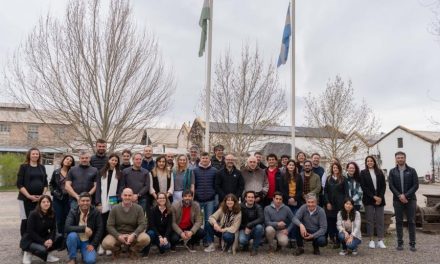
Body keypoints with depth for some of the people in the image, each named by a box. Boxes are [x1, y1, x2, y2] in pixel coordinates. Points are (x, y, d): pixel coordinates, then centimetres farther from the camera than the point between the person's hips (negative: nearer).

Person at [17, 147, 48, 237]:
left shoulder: (42, 167, 12)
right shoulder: (24, 167, 0)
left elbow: (45, 183, 12)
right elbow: (19, 184, -6)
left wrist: (43, 195, -3)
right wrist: (29, 196, -14)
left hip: (40, 199, 3)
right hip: (26, 198, -3)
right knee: (26, 220, 0)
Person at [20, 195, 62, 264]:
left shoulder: (52, 214, -5)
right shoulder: (33, 214, -20)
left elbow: (53, 229, -4)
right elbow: (30, 231, -21)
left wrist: (51, 239, -25)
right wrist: (43, 242, -27)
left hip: (43, 238, 5)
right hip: (29, 240, -5)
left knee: (59, 239, -20)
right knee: (42, 250, -33)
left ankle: (48, 254, 2)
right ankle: (29, 253, -2)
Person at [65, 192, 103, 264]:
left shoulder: (96, 213, -8)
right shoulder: (73, 212, -10)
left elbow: (100, 230, -6)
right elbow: (67, 228, -24)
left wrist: (93, 244, -13)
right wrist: (83, 228, -32)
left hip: (88, 242, 0)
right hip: (76, 240, 0)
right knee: (72, 235, -33)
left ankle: (84, 252, 13)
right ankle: (72, 258, -9)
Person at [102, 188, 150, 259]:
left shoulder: (138, 208, -6)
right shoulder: (115, 209, -5)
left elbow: (143, 224, -11)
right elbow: (110, 226, -7)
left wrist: (133, 235, -27)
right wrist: (119, 236, -23)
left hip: (133, 234, 0)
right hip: (117, 234, 0)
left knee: (145, 239, -29)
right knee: (106, 244, -29)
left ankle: (132, 250, 6)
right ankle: (117, 249, 10)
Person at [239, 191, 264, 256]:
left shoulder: (258, 207, -11)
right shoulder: (241, 207, -8)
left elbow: (261, 219, -27)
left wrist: (249, 225, -33)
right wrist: (245, 228, -14)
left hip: (255, 230, 0)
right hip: (244, 229, 0)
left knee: (259, 226, -33)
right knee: (242, 240, -31)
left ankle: (255, 248, -11)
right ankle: (245, 244, 11)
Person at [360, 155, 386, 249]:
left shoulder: (380, 172, 9)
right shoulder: (363, 173, 3)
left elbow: (383, 186, 6)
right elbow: (363, 187, -4)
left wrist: (380, 197, -6)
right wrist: (374, 197, -10)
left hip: (380, 199, 2)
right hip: (369, 199, -2)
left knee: (380, 219, 2)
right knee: (370, 220, 1)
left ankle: (380, 240, 7)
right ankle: (371, 240, 7)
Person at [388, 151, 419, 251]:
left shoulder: (412, 171, 3)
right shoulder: (392, 171, 6)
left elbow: (416, 185, -4)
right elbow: (391, 186, -1)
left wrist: (406, 195, -13)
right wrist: (399, 195, -14)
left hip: (410, 200, -1)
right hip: (397, 200, 1)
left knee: (411, 222, 1)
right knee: (399, 222, 4)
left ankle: (412, 244, 8)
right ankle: (400, 243, 10)